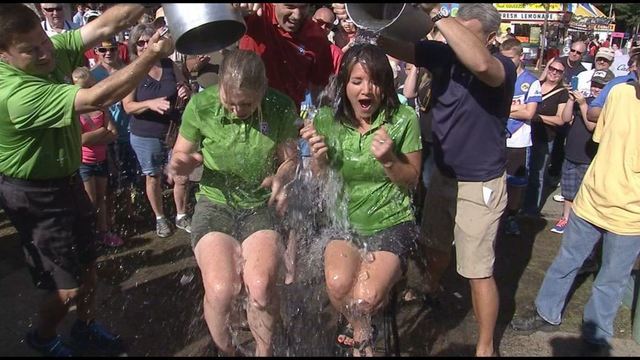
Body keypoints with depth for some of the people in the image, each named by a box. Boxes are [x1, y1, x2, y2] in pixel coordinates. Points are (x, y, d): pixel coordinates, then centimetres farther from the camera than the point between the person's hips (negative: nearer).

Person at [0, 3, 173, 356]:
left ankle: (86, 326, 44)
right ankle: (43, 337, 34)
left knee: (87, 261, 21)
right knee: (70, 285, 4)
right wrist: (153, 54, -35)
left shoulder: (55, 50, -9)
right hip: (36, 196, -8)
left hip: (65, 178, 8)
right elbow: (99, 99, -40)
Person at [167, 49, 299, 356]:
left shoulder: (281, 108, -11)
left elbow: (290, 159, 4)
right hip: (215, 204, 0)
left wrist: (280, 178, -18)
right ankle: (224, 349, 8)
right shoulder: (200, 105, -12)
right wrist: (181, 164, -22)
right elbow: (180, 156, 2)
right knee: (221, 290, -25)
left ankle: (264, 351, 4)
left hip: (261, 206, 0)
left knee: (261, 286, -27)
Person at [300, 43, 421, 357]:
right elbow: (319, 183, 4)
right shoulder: (327, 119, -5)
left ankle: (359, 332, 19)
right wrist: (318, 158, -18)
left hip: (392, 222, -1)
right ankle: (362, 336, 11)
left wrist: (389, 160, -23)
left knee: (366, 297, -21)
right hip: (345, 220, 2)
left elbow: (412, 182, -3)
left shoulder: (404, 119, -11)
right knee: (338, 284, -25)